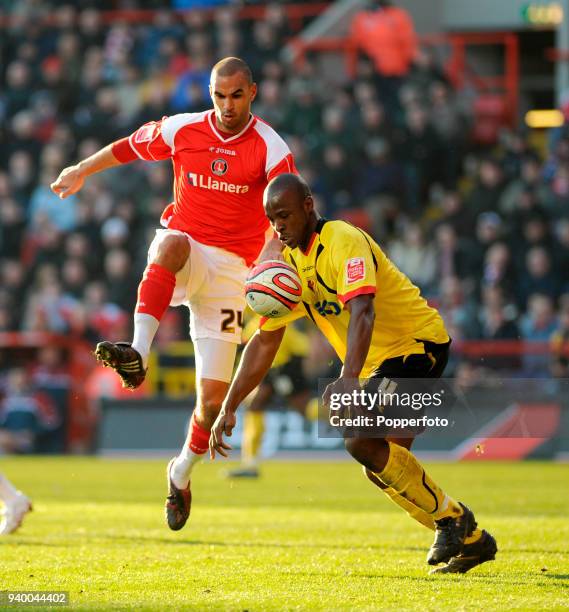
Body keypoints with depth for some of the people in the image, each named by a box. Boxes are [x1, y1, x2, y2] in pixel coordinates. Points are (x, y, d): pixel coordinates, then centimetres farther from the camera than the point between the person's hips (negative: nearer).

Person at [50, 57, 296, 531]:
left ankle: (182, 472, 25)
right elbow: (128, 147, 19)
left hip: (230, 268, -1)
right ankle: (137, 356, -54)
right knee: (173, 242, -40)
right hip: (183, 252, 1)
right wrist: (80, 172, 32)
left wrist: (270, 264, -39)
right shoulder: (182, 130, 0)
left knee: (213, 395, -5)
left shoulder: (270, 149, -9)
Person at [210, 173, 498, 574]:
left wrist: (348, 379, -51)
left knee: (361, 441, -24)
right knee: (383, 467, 7)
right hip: (381, 362, 9)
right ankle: (470, 540, 22)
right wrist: (229, 408, 4)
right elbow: (265, 341, 9)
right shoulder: (289, 263, 5)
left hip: (419, 343, -9)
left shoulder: (343, 242, -21)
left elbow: (362, 311, -37)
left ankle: (449, 517, -10)